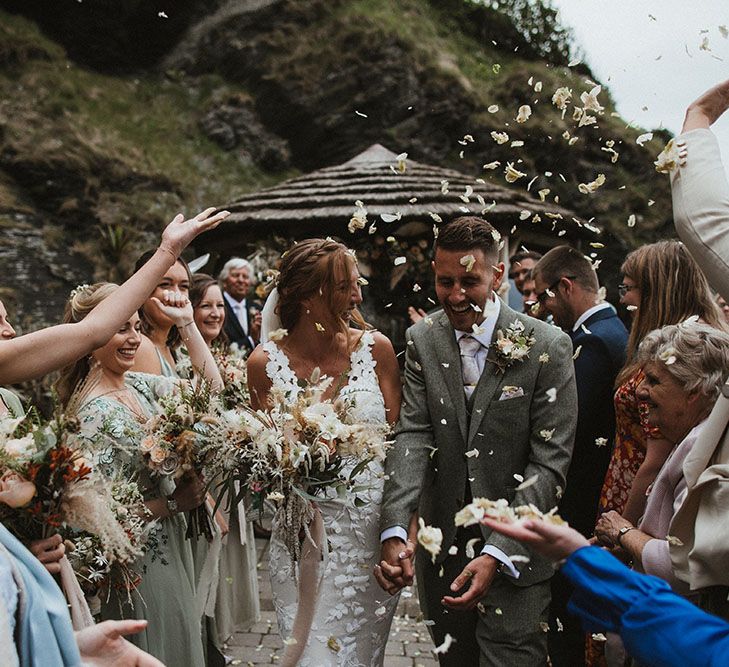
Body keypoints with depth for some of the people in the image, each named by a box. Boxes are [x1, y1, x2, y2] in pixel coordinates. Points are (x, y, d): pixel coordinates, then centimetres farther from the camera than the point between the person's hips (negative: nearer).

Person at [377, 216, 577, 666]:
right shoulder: (422, 341, 0)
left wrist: (497, 553, -23)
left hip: (515, 552, -3)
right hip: (441, 546, 4)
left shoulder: (548, 347, -11)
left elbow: (549, 463, -14)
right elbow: (413, 435, -8)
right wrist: (395, 531, -22)